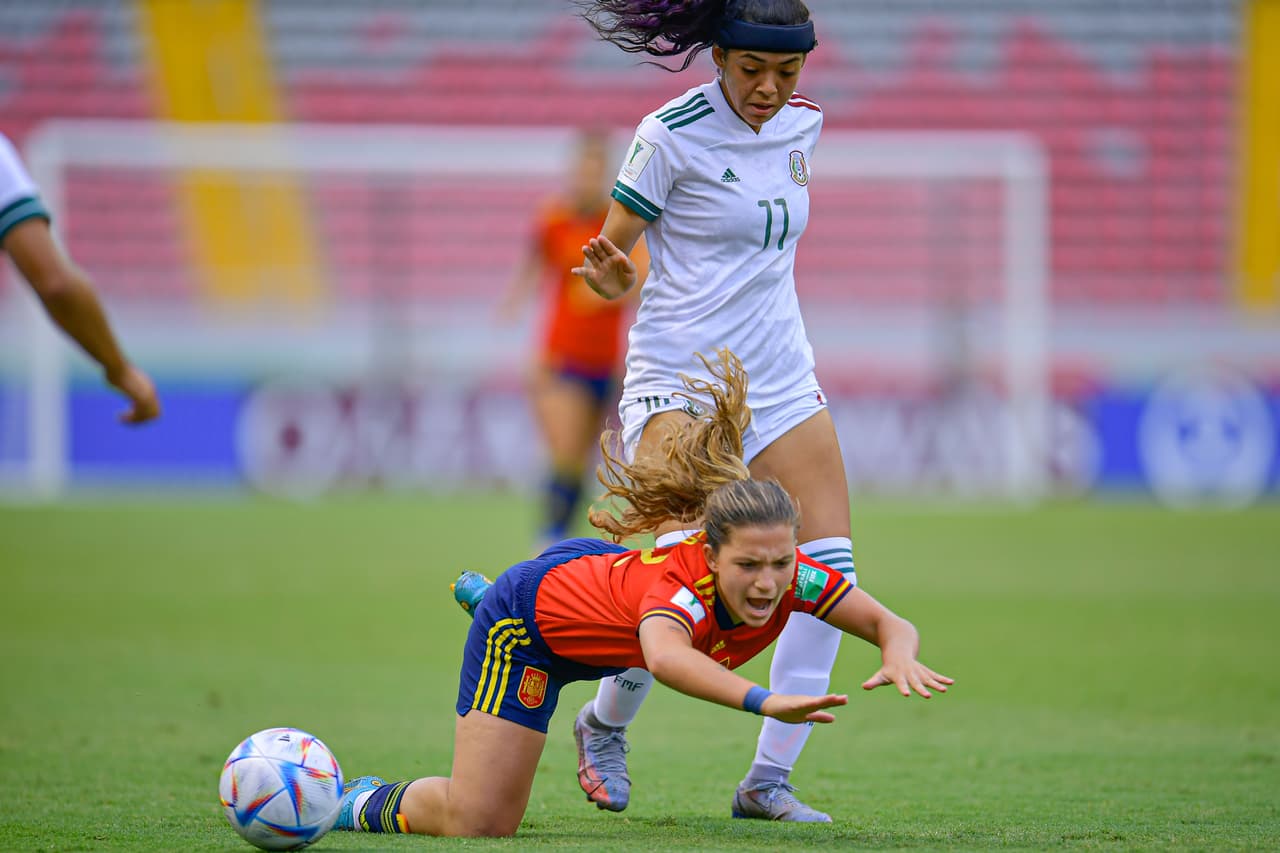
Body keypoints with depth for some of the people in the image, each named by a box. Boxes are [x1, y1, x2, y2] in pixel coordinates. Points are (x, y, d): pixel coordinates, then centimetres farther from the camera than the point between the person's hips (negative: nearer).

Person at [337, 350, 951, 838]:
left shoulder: (790, 577, -31)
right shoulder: (684, 581, -47)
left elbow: (890, 625, -26)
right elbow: (665, 657, -70)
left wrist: (899, 655, -50)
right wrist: (763, 701, -84)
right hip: (522, 616, -7)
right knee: (478, 825, -12)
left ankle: (482, 597, 74)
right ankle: (370, 803, 19)